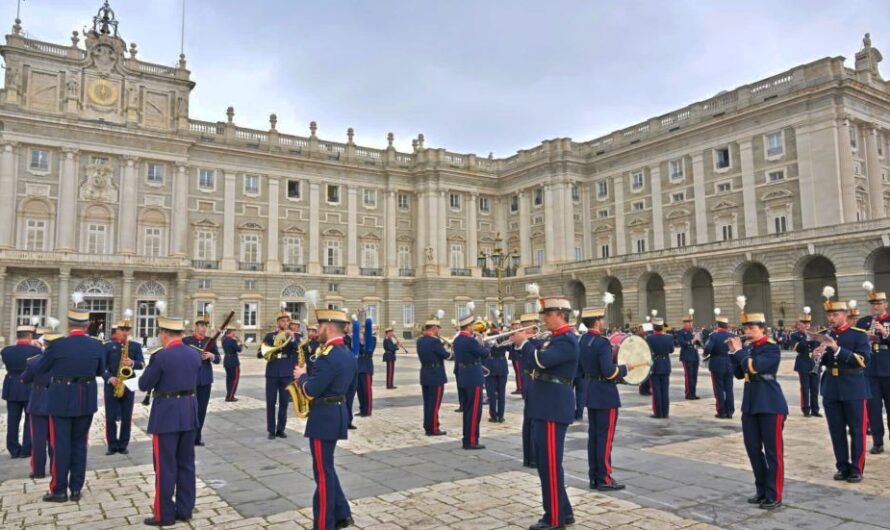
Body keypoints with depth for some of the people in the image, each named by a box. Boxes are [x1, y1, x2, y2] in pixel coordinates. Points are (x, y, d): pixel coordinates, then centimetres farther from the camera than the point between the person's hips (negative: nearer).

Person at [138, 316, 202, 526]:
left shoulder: (161, 357, -16)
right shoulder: (195, 354, 4)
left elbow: (144, 385, -7)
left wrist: (151, 369, 9)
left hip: (167, 414, -6)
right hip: (190, 412, 6)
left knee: (165, 466, 4)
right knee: (186, 464, 13)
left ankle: (165, 514, 12)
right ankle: (184, 509, 22)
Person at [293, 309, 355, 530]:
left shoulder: (328, 356, -22)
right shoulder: (347, 353, 10)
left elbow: (311, 390, -23)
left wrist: (301, 376, -5)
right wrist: (310, 375, 11)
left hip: (324, 417, -10)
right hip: (337, 413, 10)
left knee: (323, 473, 1)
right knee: (325, 469, 20)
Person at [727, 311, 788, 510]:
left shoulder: (772, 348, -11)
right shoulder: (747, 348, 9)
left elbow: (753, 367, -25)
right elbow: (739, 374, 9)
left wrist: (739, 350, -15)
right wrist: (733, 353, 0)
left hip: (771, 405, -7)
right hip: (750, 404, 7)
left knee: (773, 451, 1)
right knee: (753, 448, 12)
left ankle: (774, 496, 9)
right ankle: (762, 490, 25)